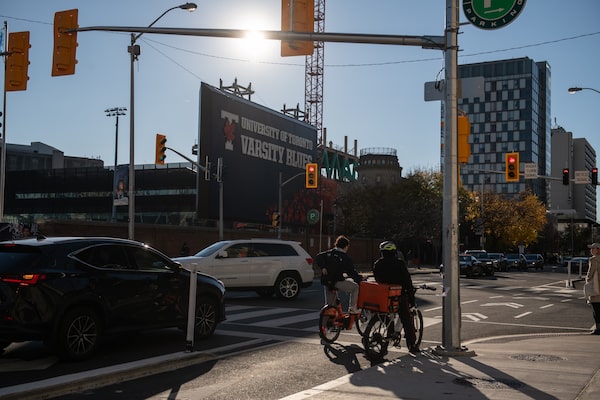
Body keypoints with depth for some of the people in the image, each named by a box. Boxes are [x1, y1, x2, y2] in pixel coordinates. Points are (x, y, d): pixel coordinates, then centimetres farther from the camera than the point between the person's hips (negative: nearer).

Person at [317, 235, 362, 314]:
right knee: (355, 287, 11)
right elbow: (351, 271, -4)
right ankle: (352, 308, 6)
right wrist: (360, 278, 6)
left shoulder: (329, 253, 11)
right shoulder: (345, 257, -4)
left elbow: (319, 256, -2)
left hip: (326, 281, 6)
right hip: (337, 282, -6)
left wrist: (323, 267, -4)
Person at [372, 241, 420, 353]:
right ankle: (412, 345, 3)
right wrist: (411, 297, -2)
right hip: (399, 296, -4)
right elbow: (407, 281, -9)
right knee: (407, 320, 5)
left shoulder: (377, 264, 3)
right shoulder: (399, 264, -10)